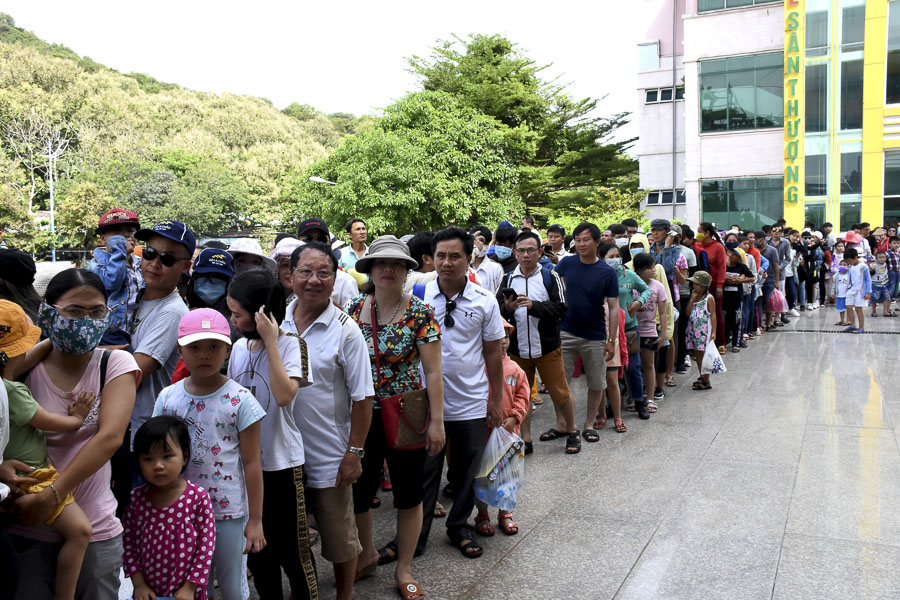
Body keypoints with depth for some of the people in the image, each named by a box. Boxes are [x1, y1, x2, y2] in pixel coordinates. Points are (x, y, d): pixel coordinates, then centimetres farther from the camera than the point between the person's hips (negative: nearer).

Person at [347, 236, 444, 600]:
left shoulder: (420, 315, -10)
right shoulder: (353, 310, 0)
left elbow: (432, 372, -9)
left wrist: (436, 421, -11)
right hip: (361, 416, 3)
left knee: (408, 494, 9)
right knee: (357, 490, 11)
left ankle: (403, 569, 30)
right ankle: (367, 552, 40)